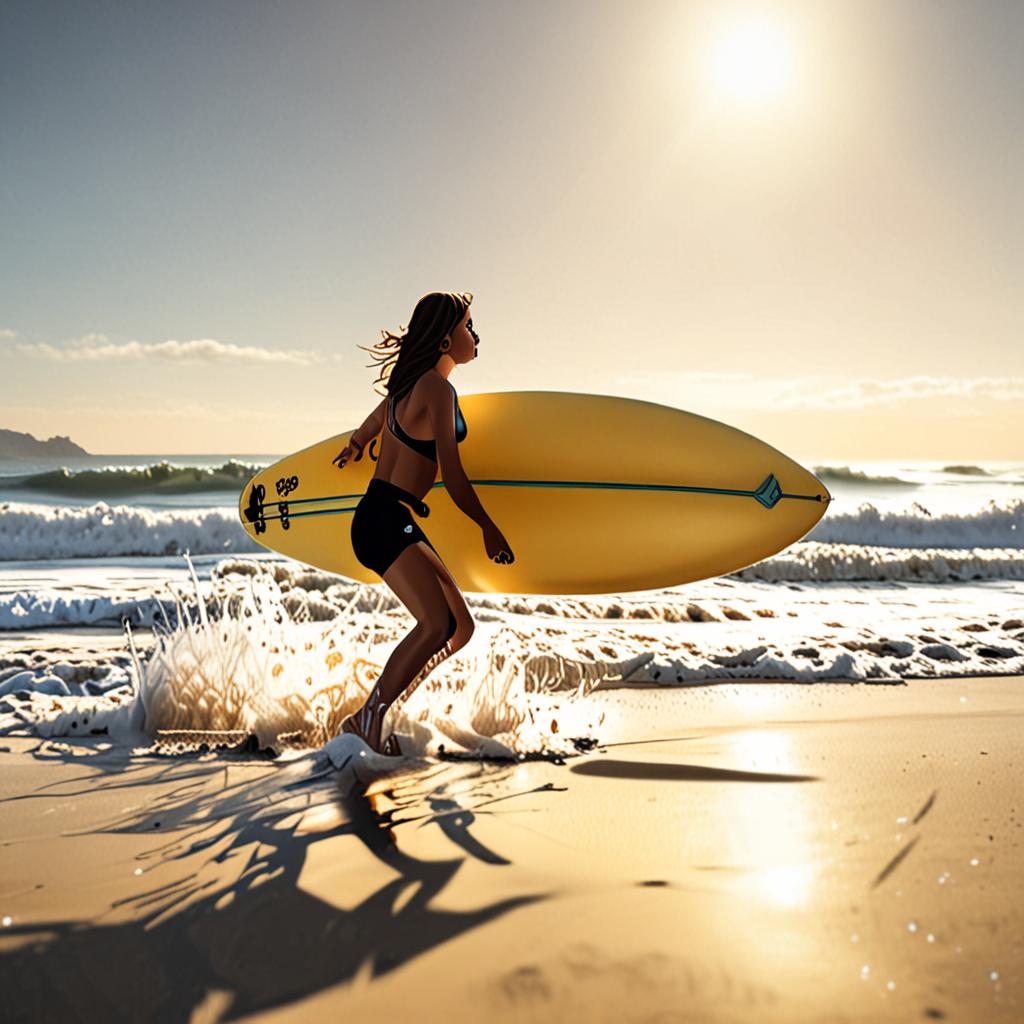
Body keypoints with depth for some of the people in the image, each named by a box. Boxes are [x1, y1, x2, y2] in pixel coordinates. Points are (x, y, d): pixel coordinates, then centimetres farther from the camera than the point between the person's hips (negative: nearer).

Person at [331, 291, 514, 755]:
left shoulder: (411, 383, 18)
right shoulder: (438, 389, -11)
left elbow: (365, 433, 34)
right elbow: (452, 475, -12)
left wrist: (353, 448, 57)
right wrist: (490, 529, -2)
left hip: (395, 521, 10)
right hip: (386, 517, -10)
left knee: (460, 627, 9)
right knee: (437, 624, -26)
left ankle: (376, 709, 9)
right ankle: (369, 716, -17)